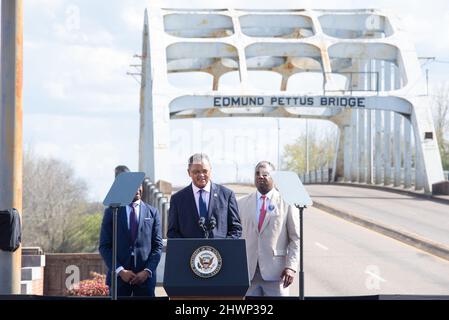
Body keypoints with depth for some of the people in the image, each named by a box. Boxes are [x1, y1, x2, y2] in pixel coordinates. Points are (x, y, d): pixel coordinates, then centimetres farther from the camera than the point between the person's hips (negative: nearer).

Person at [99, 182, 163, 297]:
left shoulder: (152, 212, 11)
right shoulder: (111, 212, 7)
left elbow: (157, 246, 7)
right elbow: (104, 246, 3)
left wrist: (147, 271, -7)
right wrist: (120, 270, -9)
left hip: (145, 276, 1)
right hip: (119, 275, -1)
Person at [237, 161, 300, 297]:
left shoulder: (287, 203, 3)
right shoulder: (242, 204, 12)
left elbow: (295, 238, 1)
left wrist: (291, 267, -9)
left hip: (275, 272, -2)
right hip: (248, 272, 2)